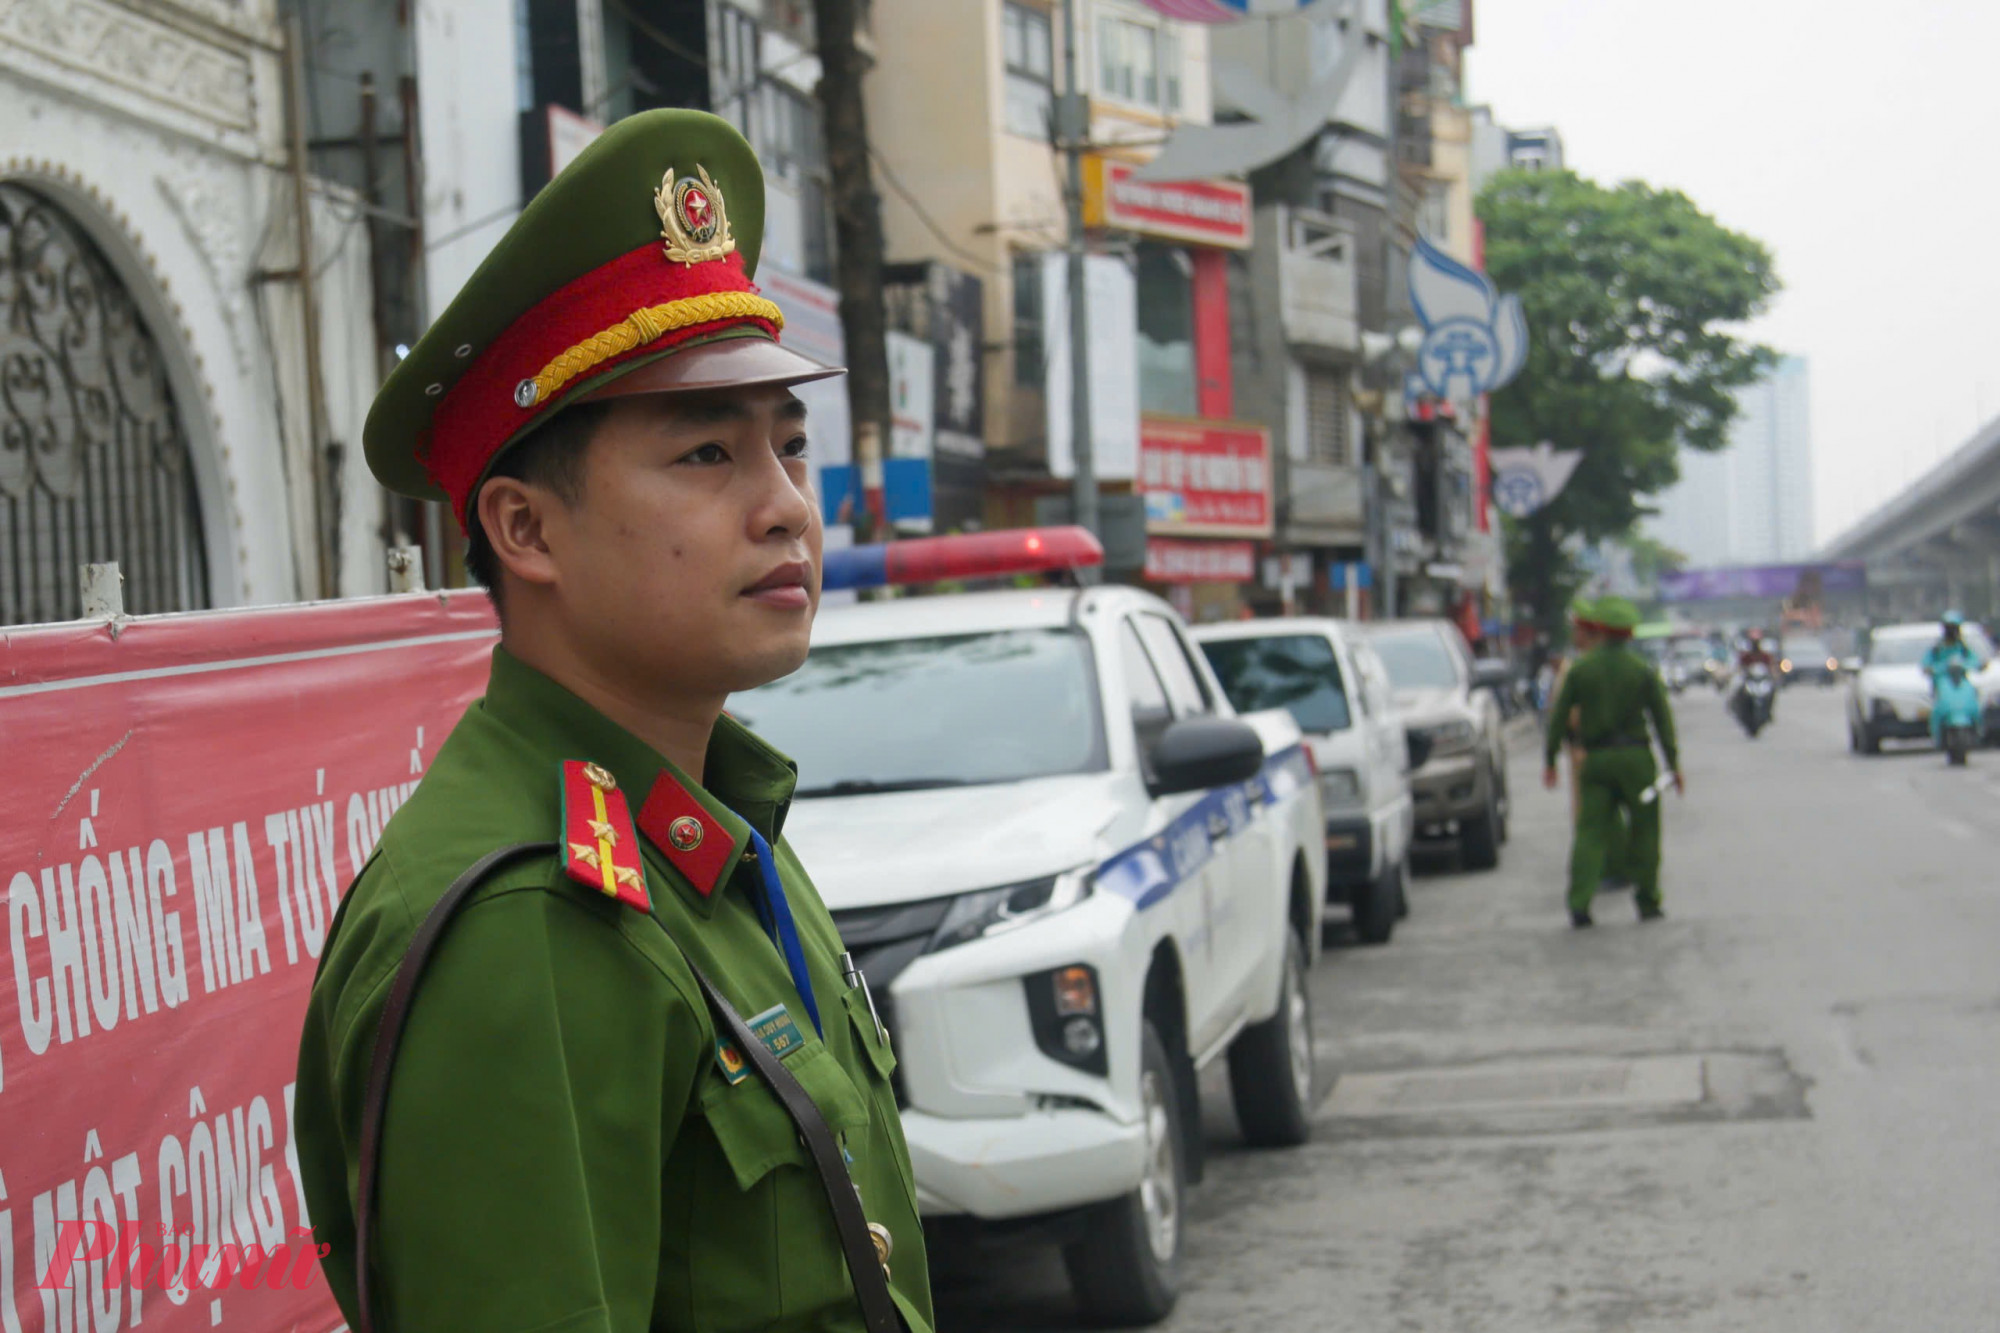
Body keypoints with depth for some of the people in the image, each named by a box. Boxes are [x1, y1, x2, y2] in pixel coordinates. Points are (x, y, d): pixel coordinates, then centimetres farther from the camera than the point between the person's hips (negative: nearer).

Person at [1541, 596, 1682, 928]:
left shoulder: (1580, 670, 1)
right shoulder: (1643, 671, -1)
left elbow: (1558, 717, 2)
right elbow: (1663, 720, 0)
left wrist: (1550, 760, 10)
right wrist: (1673, 765, 5)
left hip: (1596, 760, 1)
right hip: (1635, 757, -1)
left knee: (1590, 832, 0)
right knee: (1644, 830, 9)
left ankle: (1579, 904, -12)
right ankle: (1647, 903, 11)